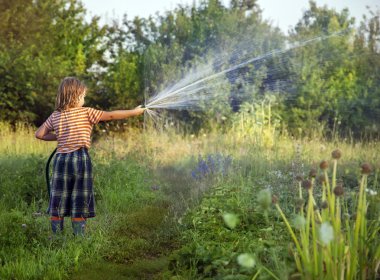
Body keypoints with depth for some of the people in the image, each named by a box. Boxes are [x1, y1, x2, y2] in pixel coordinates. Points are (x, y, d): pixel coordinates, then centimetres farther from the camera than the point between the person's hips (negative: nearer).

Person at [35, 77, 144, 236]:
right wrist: (134, 112, 1)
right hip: (80, 159, -4)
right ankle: (79, 236, 4)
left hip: (61, 159, 4)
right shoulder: (86, 112, -4)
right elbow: (111, 116, -5)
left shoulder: (55, 116, 8)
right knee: (79, 204, 3)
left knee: (58, 201, 9)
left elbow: (39, 134, 10)